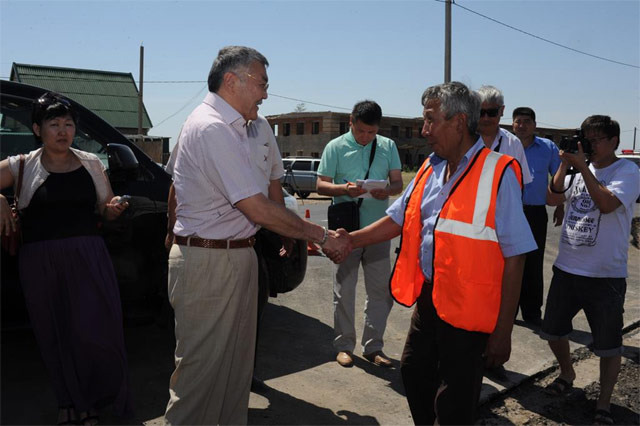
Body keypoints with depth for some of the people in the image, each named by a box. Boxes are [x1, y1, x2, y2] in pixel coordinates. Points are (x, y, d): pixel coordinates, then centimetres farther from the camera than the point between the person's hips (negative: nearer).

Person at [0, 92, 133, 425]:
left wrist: (114, 209, -10)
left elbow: (105, 210, 13)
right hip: (41, 262, 0)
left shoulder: (90, 163, 9)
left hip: (87, 258, 0)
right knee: (54, 334, 9)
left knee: (93, 329, -4)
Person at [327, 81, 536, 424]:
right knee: (414, 373, 23)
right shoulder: (430, 170, 7)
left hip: (467, 310, -7)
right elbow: (398, 220, 14)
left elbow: (514, 258, -16)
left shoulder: (498, 174, -15)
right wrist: (351, 240, 0)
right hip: (427, 299, 7)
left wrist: (503, 331, -16)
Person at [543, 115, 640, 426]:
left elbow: (607, 203, -24)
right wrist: (565, 164, -8)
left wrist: (581, 166, -19)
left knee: (608, 346, 6)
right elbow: (552, 198, 0)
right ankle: (567, 374, 43)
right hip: (566, 268, 5)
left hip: (605, 275, -5)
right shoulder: (579, 169, 8)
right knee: (553, 331, 17)